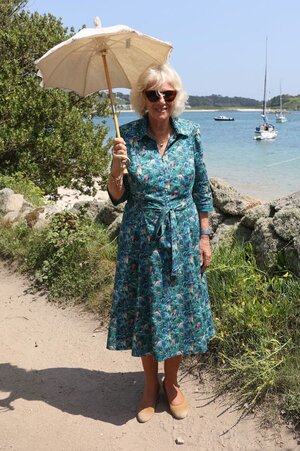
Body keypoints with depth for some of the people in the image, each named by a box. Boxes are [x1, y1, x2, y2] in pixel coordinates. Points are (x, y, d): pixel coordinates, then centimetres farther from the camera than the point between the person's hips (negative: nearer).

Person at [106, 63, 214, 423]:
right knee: (144, 310, 10)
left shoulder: (190, 133, -2)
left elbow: (202, 190, 4)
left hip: (182, 238, 1)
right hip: (141, 239, -1)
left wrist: (204, 238, 2)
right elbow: (117, 198, -3)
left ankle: (172, 382, 36)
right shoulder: (128, 135, -6)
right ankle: (150, 383, 35)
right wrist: (117, 167, -23)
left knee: (179, 308, 11)